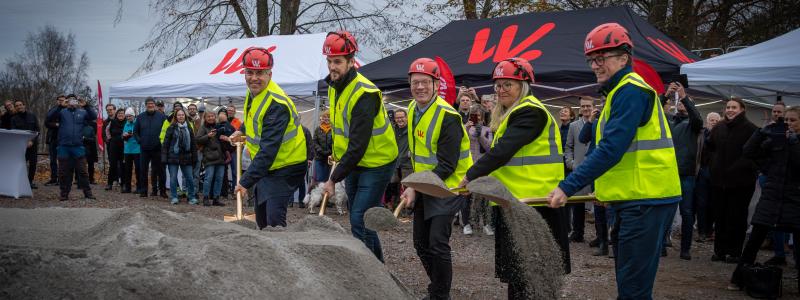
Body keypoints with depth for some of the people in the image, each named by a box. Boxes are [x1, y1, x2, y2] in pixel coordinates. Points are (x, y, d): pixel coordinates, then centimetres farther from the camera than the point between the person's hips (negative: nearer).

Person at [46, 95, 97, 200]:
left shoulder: (82, 112, 11)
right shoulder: (62, 112, 7)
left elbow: (94, 116, -2)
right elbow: (49, 117, -7)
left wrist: (86, 106, -15)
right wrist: (60, 107, -18)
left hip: (78, 147, 0)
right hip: (64, 147, 0)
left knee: (82, 171, 1)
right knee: (64, 172, 4)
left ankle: (87, 192, 5)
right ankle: (64, 194, 12)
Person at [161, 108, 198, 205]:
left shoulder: (189, 128, 9)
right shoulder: (171, 128, 0)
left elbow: (193, 143, 12)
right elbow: (165, 143, -2)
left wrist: (194, 157, 7)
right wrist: (164, 157, -8)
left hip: (186, 157, 2)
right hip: (173, 157, -2)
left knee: (189, 178, 1)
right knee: (173, 178, 1)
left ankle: (192, 197, 11)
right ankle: (174, 197, 11)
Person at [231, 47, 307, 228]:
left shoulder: (276, 105, -29)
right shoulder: (253, 91, -1)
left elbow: (268, 150, -35)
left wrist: (246, 181, -37)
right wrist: (242, 130, 31)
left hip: (286, 167, -10)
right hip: (266, 167, 10)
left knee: (274, 220, -21)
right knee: (261, 218, 18)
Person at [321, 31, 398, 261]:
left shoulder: (364, 94, -26)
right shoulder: (334, 86, 3)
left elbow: (358, 145, -28)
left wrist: (334, 178, -24)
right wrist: (337, 155, 11)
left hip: (376, 164, -9)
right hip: (353, 164, 9)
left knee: (359, 222, -13)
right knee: (361, 220, 14)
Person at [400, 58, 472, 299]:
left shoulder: (448, 117, -22)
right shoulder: (413, 109, 4)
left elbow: (446, 166, -22)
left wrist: (416, 189, -22)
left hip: (446, 187, -8)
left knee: (438, 244, -15)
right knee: (421, 243, 12)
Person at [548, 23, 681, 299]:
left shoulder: (631, 91, -15)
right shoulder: (621, 91, 18)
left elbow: (611, 150, -22)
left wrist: (567, 187, -22)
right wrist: (605, 189, 22)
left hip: (645, 201, -11)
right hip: (633, 199, 11)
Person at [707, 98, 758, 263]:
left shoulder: (750, 129, -8)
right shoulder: (718, 128, 11)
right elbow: (710, 147, 23)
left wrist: (738, 167, -14)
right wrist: (715, 164, 12)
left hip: (740, 181, -5)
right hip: (719, 180, 5)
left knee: (737, 217, 1)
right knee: (720, 216, 7)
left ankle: (734, 252, 8)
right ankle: (720, 250, 15)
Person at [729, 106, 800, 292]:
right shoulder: (776, 139, 7)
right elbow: (748, 152, 2)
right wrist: (763, 132, -7)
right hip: (771, 196, 2)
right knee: (755, 239, 1)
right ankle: (738, 279, 8)